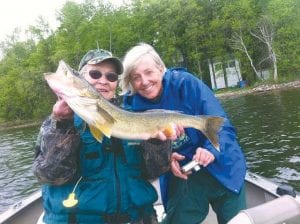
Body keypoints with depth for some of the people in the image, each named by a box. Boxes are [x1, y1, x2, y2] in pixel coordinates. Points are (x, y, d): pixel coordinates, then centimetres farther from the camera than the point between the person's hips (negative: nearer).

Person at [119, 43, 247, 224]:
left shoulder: (186, 83, -18)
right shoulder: (133, 106, -8)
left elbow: (220, 123, -17)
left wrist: (212, 150, -35)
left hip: (221, 169, -1)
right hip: (180, 177, 2)